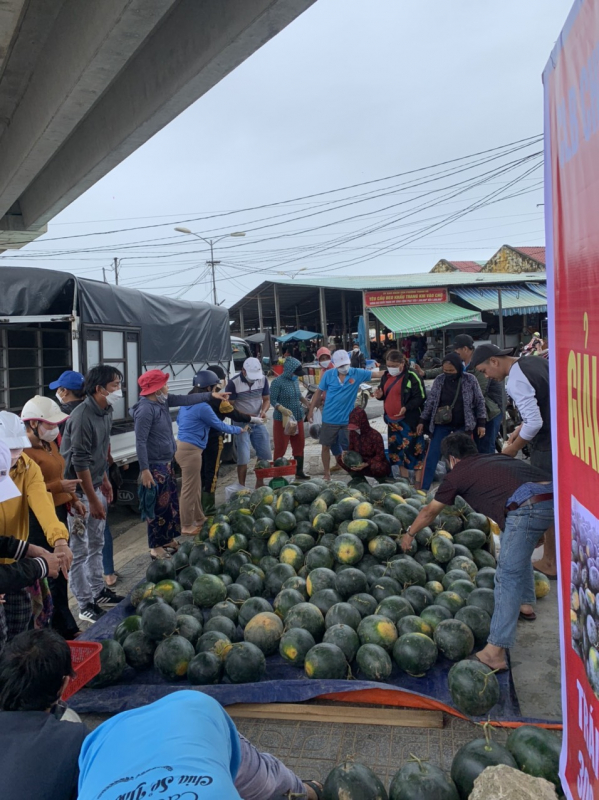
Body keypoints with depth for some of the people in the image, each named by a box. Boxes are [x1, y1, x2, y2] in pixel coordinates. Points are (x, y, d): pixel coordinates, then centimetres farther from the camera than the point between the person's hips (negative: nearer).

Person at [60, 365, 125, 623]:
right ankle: (85, 605, 11)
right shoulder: (82, 417, -25)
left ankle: (99, 592, 33)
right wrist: (93, 500, -20)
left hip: (95, 484, 9)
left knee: (96, 544, 19)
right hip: (78, 490, -9)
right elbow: (80, 463, -24)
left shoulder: (105, 411, 3)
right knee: (80, 549, 1)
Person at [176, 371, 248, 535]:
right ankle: (187, 526, 8)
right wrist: (240, 430, 8)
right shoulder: (203, 407, -17)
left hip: (183, 447, 10)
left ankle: (199, 519, 31)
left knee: (195, 487, 20)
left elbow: (179, 420, 26)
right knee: (189, 489, -1)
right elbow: (220, 426, -7)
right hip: (190, 450, -10)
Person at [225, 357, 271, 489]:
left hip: (258, 423, 5)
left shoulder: (263, 379, -6)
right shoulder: (234, 383, -19)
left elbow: (266, 399, 5)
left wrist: (263, 411, -17)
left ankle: (260, 484, 29)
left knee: (265, 455, 12)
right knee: (243, 458, -5)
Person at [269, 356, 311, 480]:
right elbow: (272, 400, -18)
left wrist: (307, 403, 12)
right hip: (282, 420, -7)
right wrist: (283, 410, -31)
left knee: (299, 446, 13)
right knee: (280, 448, -1)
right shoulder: (278, 382, -15)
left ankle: (299, 472, 25)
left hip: (298, 418, 7)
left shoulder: (295, 380, 6)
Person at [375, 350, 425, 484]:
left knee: (413, 449, -4)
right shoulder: (386, 376, 9)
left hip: (409, 420, -7)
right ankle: (405, 480, 28)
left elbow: (420, 397, -13)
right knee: (397, 449, 14)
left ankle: (418, 482, 6)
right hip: (392, 419, 8)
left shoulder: (412, 376, -13)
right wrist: (380, 395, -3)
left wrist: (407, 408, -27)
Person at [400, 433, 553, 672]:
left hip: (528, 508, -7)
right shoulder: (496, 457, 31)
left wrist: (409, 534, 45)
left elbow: (430, 512, 29)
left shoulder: (457, 474, 16)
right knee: (518, 552, 32)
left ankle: (495, 653, -6)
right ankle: (525, 604, 46)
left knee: (508, 576, -4)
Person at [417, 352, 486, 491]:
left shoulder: (470, 380, -8)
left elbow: (479, 402, -2)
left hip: (463, 425, -1)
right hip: (441, 424, 1)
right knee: (432, 456, -4)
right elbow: (430, 401, 3)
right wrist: (422, 421, 3)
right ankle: (424, 489, 1)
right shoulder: (439, 380, -3)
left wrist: (481, 423, -5)